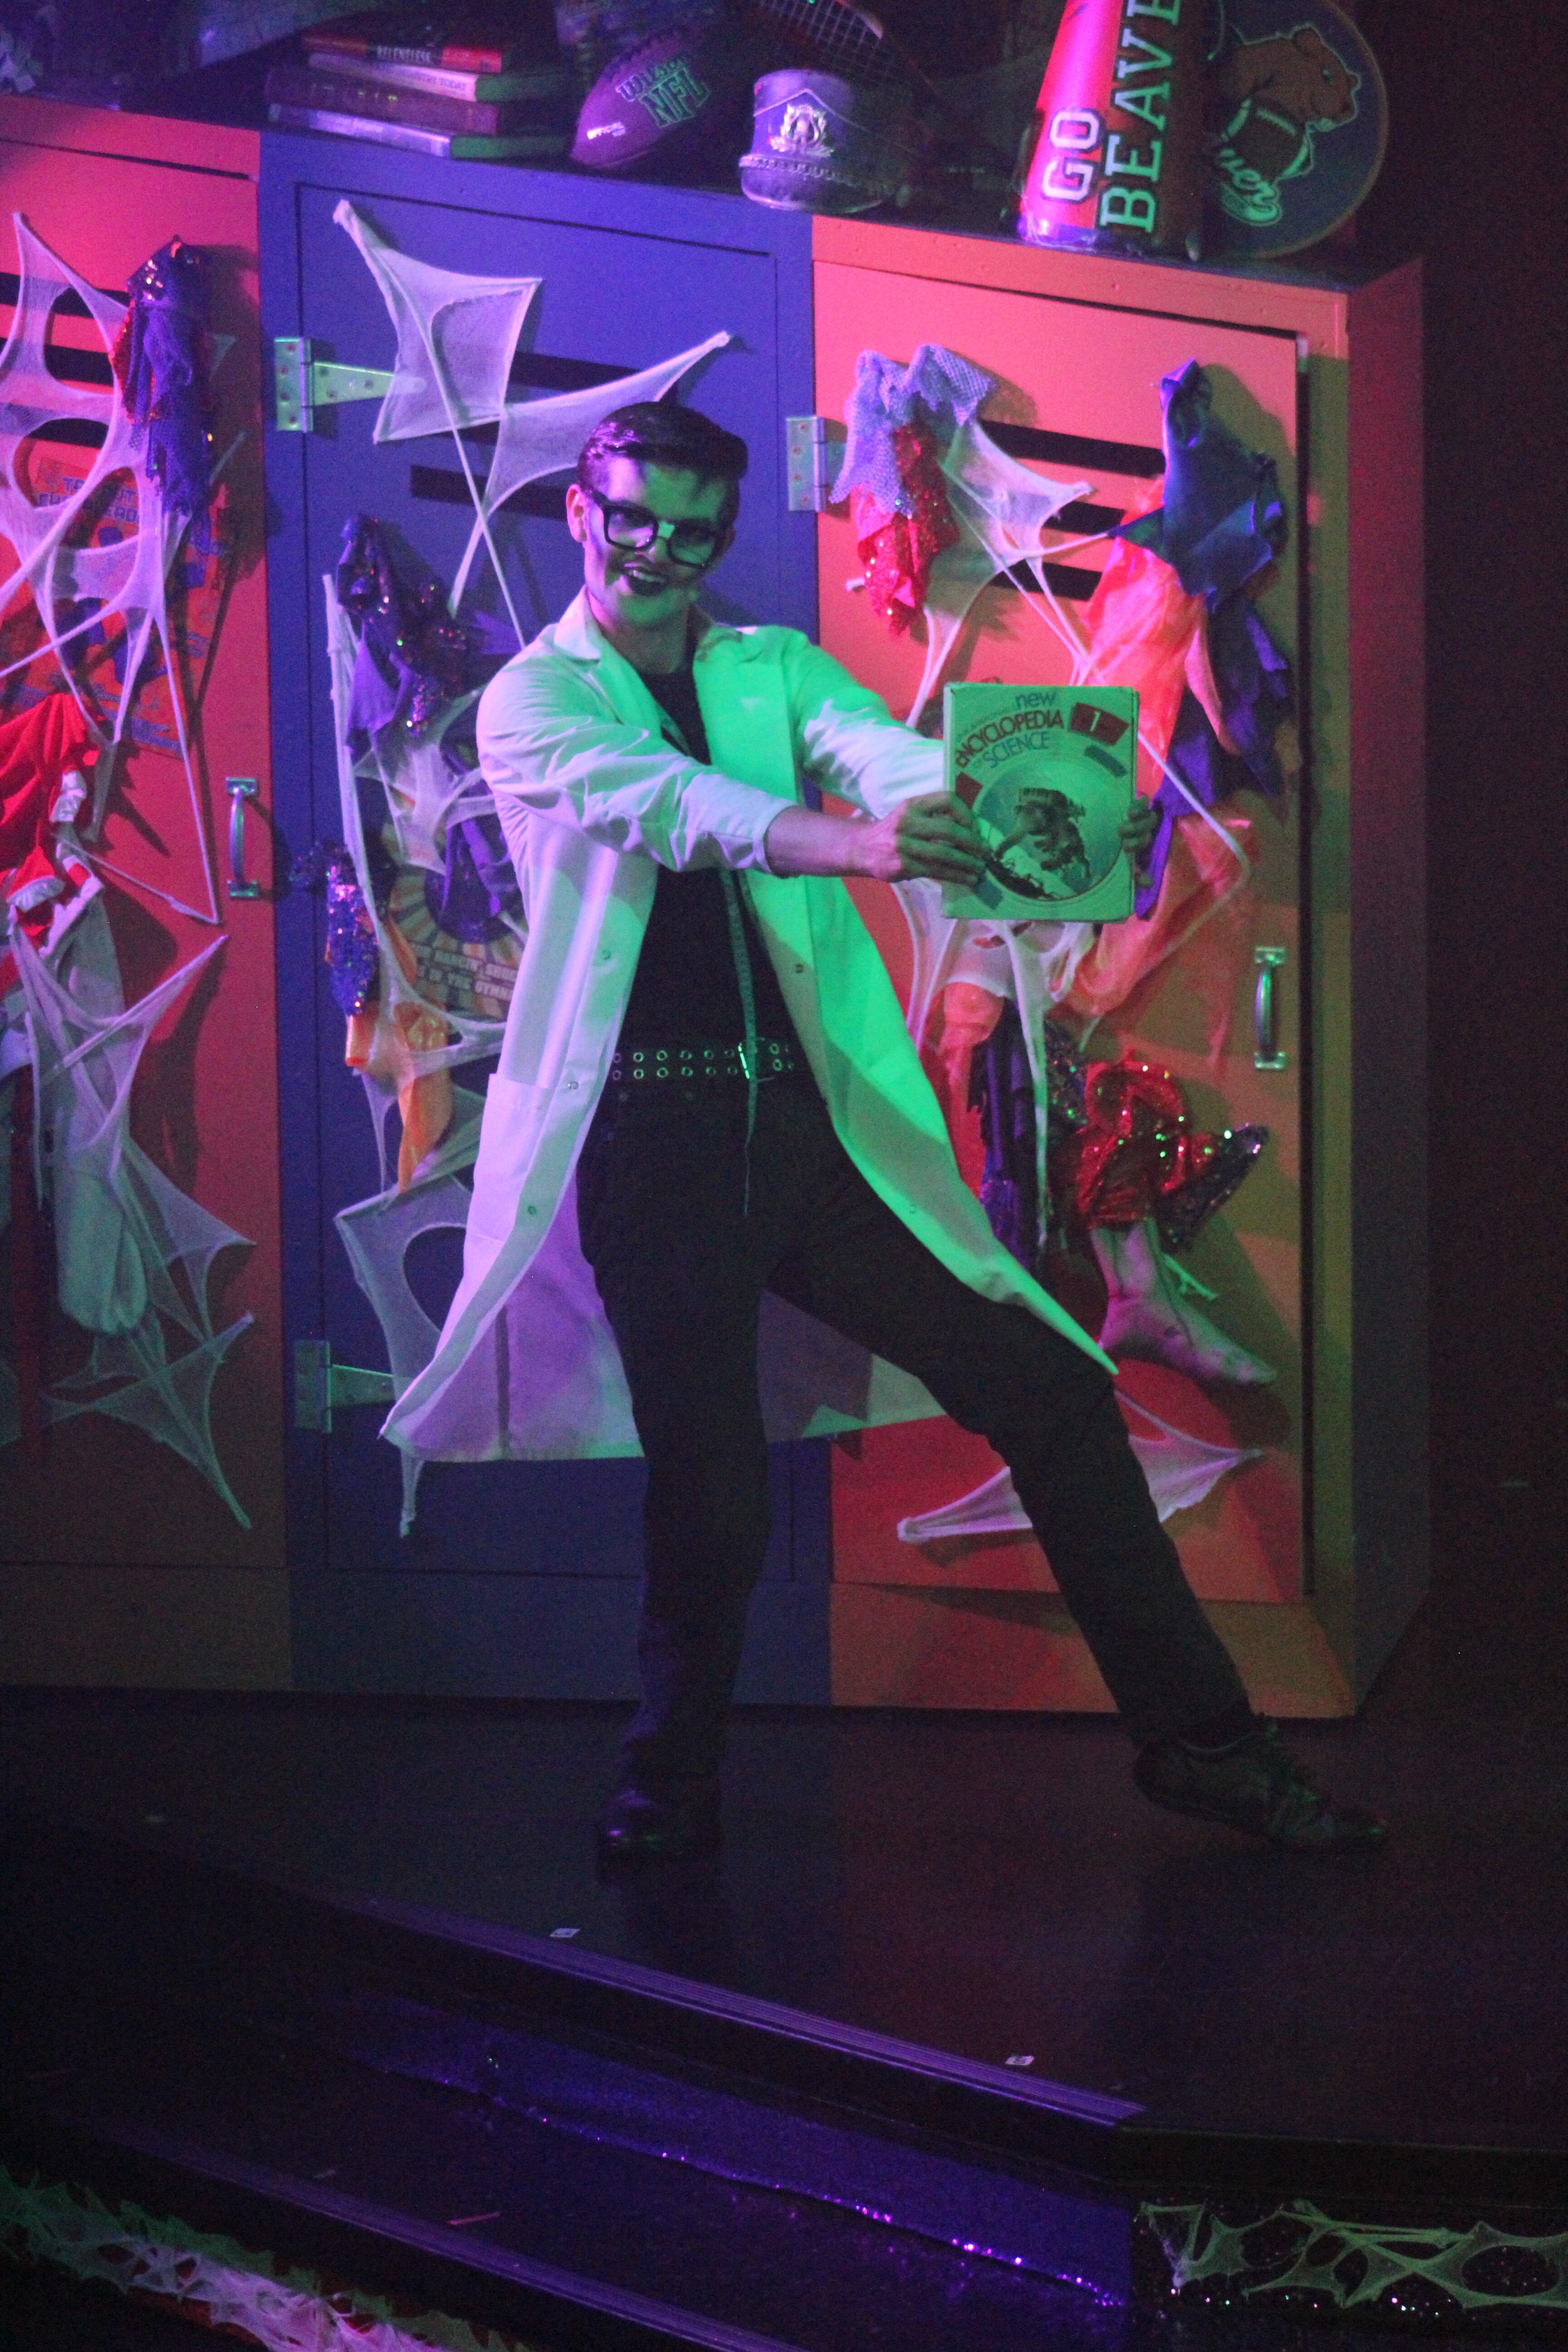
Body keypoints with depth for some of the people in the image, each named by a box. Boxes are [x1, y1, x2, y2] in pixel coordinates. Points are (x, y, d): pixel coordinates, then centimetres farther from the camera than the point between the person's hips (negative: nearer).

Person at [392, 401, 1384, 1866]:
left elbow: (875, 747, -9)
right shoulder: (530, 702, 1)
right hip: (654, 1134, -4)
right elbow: (673, 806, -20)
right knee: (711, 1490, -3)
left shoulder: (775, 670, 14)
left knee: (1051, 1391, 2)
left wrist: (980, 813, -34)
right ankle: (671, 1787, 21)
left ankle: (1196, 1737, 13)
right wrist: (854, 844, -39)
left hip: (813, 1119, 4)